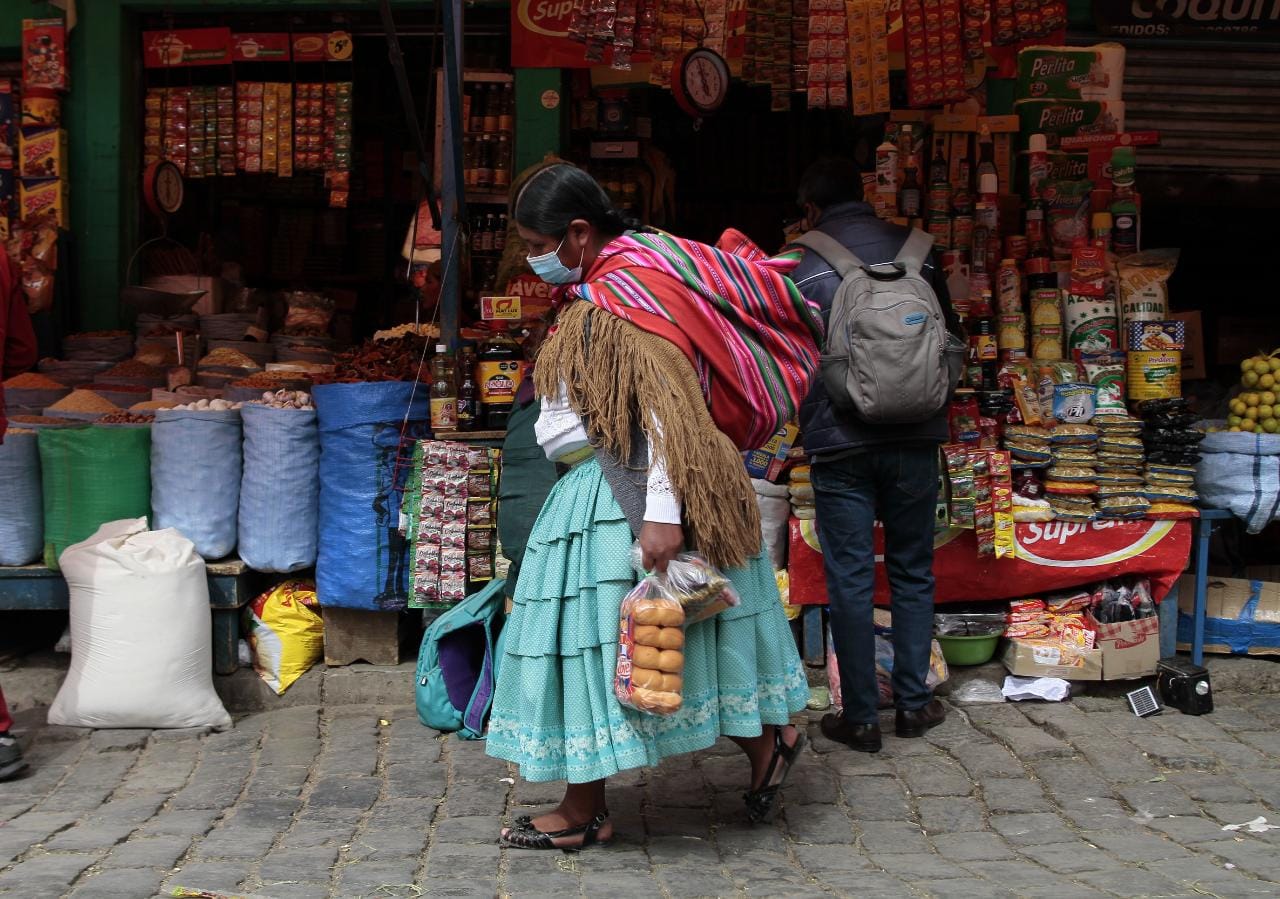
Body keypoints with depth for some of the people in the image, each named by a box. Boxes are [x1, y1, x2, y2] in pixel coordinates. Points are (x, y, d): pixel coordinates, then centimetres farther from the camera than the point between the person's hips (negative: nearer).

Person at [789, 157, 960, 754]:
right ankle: (913, 702, 21)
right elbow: (950, 339, 14)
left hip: (839, 443, -3)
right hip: (914, 440, 3)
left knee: (849, 580, 4)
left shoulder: (803, 265, -5)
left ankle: (860, 717, 9)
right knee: (912, 572, 14)